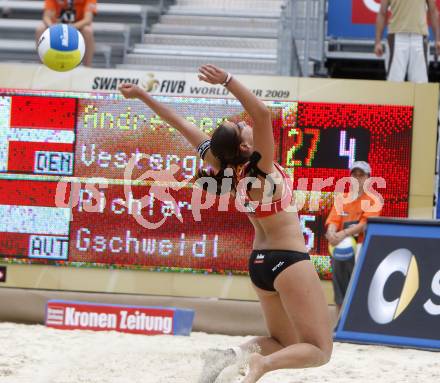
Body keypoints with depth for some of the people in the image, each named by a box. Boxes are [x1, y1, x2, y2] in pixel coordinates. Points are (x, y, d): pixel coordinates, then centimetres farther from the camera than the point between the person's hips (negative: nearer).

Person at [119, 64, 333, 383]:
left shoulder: (225, 168, -6)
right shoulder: (259, 167, -21)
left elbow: (183, 126, -1)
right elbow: (263, 114, -36)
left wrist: (143, 95, 4)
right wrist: (228, 81, -40)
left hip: (259, 261, 7)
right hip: (289, 260, -7)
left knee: (284, 343, 20)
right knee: (319, 350, -5)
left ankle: (241, 353, -9)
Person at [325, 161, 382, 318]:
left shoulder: (372, 200, 0)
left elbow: (365, 224, -13)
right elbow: (333, 221, 1)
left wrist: (344, 233, -28)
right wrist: (331, 232, -23)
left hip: (361, 251, -5)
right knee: (340, 296, 10)